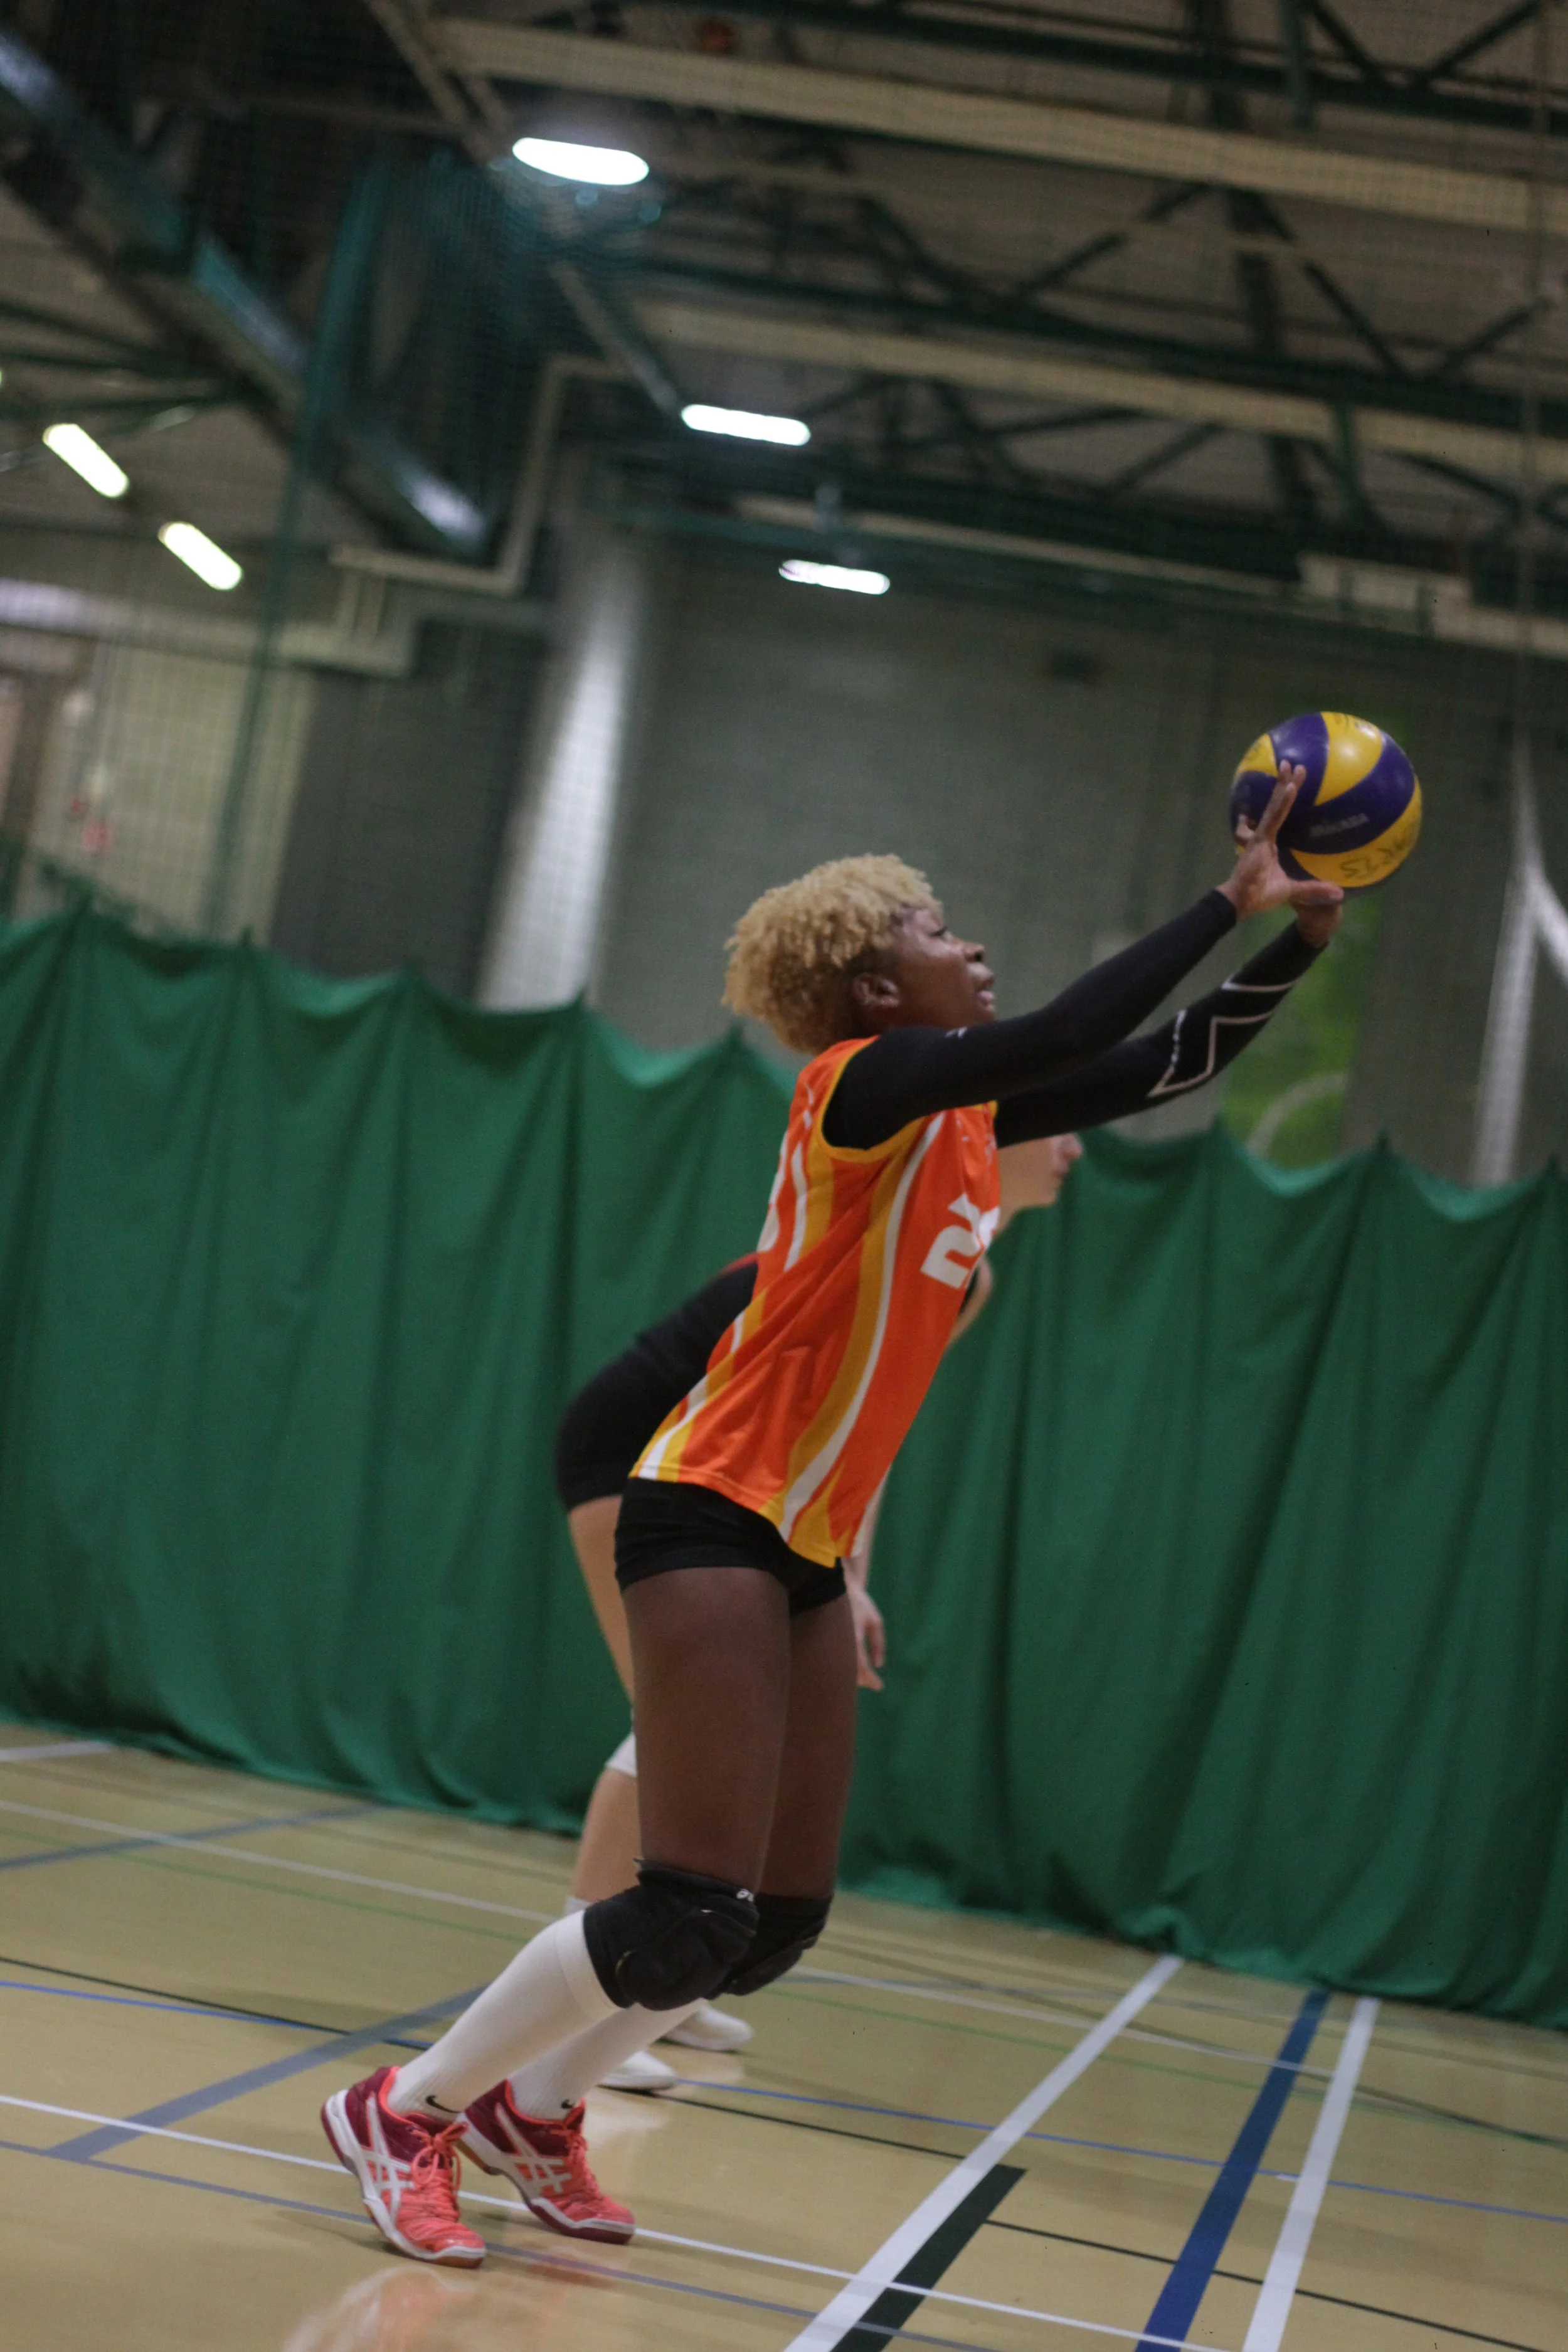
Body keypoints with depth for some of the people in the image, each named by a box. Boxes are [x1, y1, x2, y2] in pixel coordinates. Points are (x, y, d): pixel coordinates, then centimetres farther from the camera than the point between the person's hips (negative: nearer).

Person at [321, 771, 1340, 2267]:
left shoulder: (963, 1118, 10)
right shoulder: (859, 1086, -14)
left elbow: (1170, 1065, 16)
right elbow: (1058, 1036, -29)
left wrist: (1299, 936, 5)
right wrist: (1227, 901, -24)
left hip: (802, 1550, 9)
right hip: (710, 1514, -9)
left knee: (785, 1920, 11)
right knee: (694, 1915, -14)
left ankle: (529, 2111, 28)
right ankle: (402, 2111, 2)